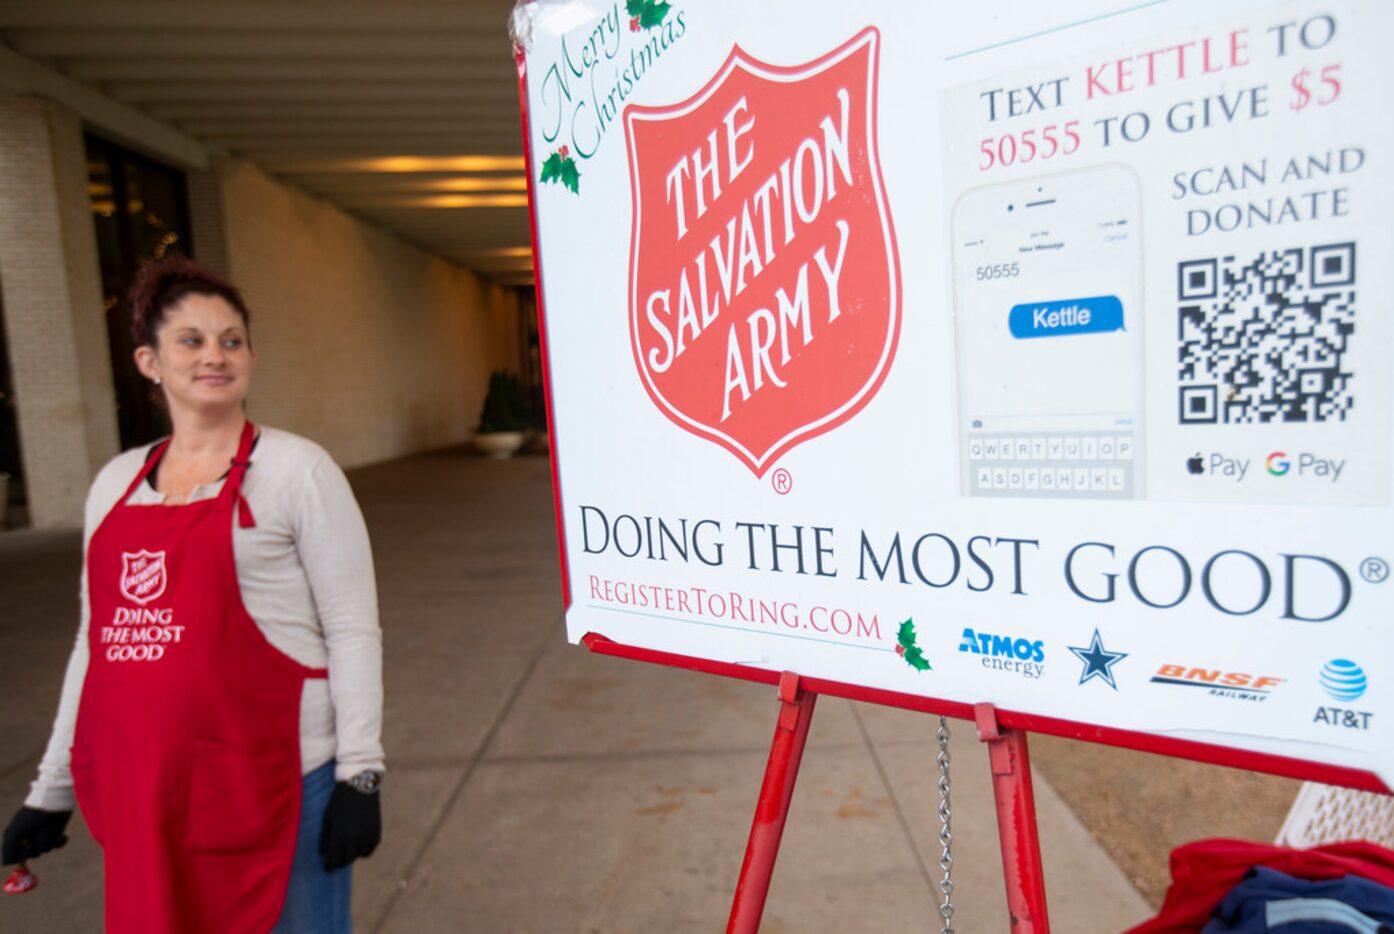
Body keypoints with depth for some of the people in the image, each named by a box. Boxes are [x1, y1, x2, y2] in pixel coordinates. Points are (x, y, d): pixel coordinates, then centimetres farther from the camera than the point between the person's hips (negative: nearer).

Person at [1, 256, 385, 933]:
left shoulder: (296, 469, -7)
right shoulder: (116, 482, 9)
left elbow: (352, 630, -9)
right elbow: (98, 640, 15)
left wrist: (360, 775, -12)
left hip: (275, 780, -5)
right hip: (138, 792, 5)